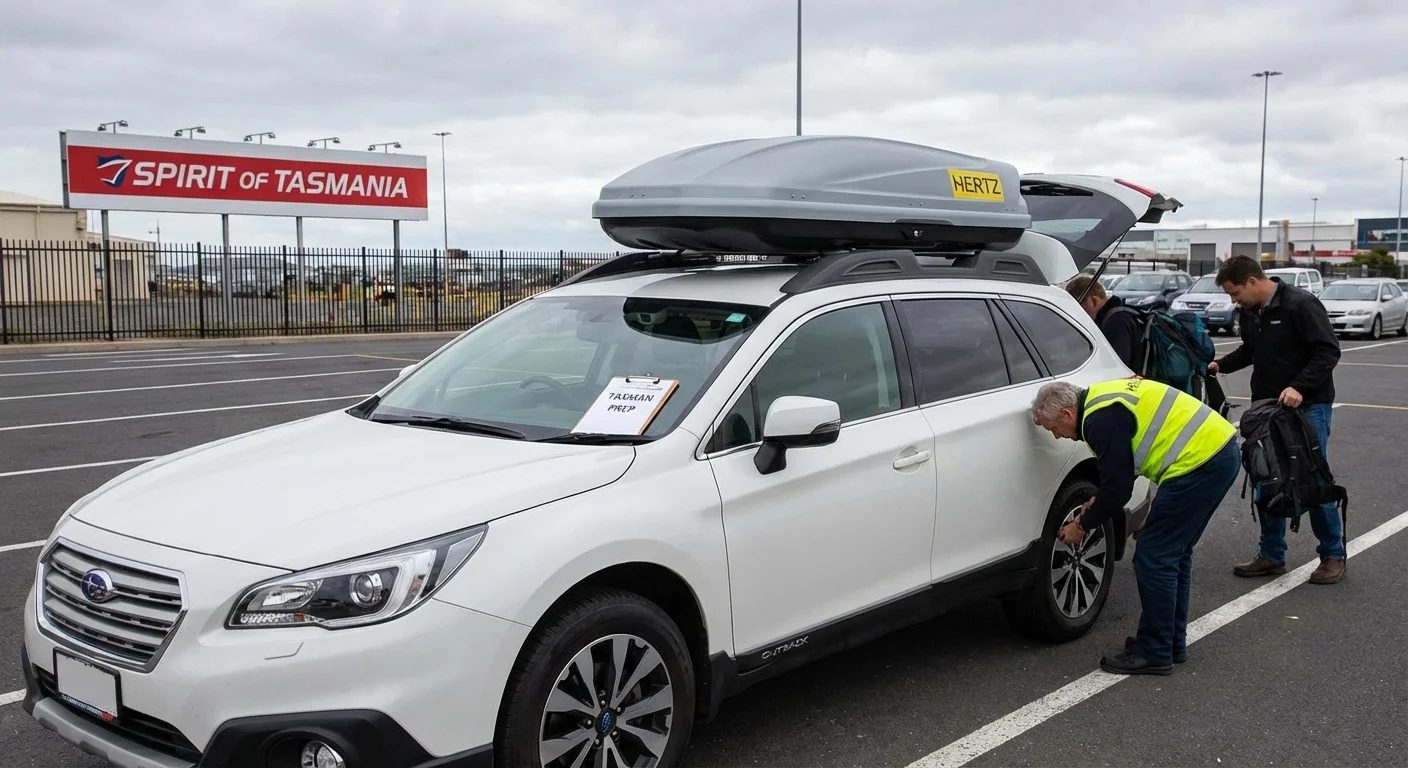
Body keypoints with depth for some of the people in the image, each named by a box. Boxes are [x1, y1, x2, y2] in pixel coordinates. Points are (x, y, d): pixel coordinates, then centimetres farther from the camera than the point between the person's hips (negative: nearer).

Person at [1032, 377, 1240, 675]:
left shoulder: (1101, 420, -14)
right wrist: (1099, 501, 21)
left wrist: (1083, 525, 3)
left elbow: (1118, 488, -11)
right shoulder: (1103, 398, 17)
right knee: (1174, 552, 19)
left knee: (1154, 557, -3)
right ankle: (1172, 643, 27)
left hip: (1199, 462, -11)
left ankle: (1154, 653, 6)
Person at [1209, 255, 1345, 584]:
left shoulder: (1300, 304, -15)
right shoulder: (1250, 311, 8)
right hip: (1267, 407, 7)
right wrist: (1220, 365, 5)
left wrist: (1300, 387, -28)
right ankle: (1271, 555, 17)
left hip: (1308, 406, -7)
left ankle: (1333, 554, 14)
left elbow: (1328, 351, -18)